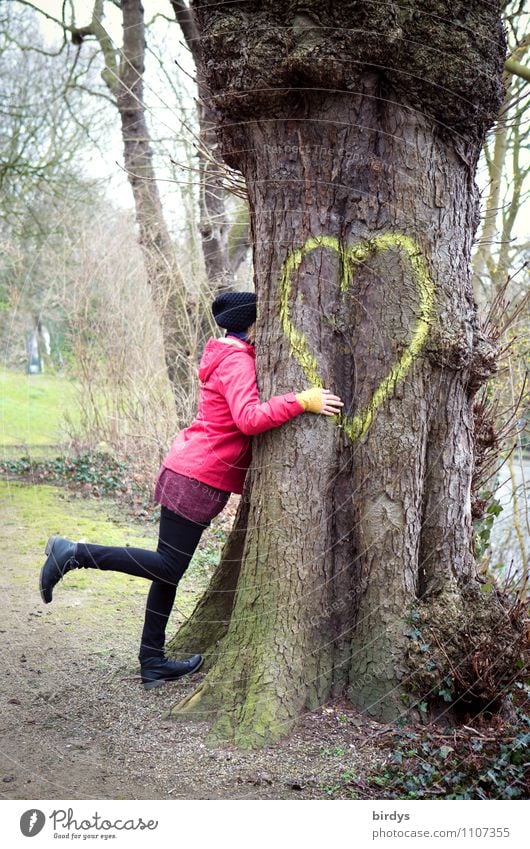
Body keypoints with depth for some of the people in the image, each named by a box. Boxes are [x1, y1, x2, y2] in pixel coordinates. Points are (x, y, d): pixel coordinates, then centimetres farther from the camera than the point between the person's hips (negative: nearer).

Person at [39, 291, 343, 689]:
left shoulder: (236, 357, 16)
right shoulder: (237, 362, -15)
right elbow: (249, 418, -29)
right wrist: (302, 402, -29)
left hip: (187, 473, 10)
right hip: (198, 478, -10)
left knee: (169, 568, 12)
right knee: (168, 567, -5)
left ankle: (153, 663, 19)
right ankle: (75, 554, -3)